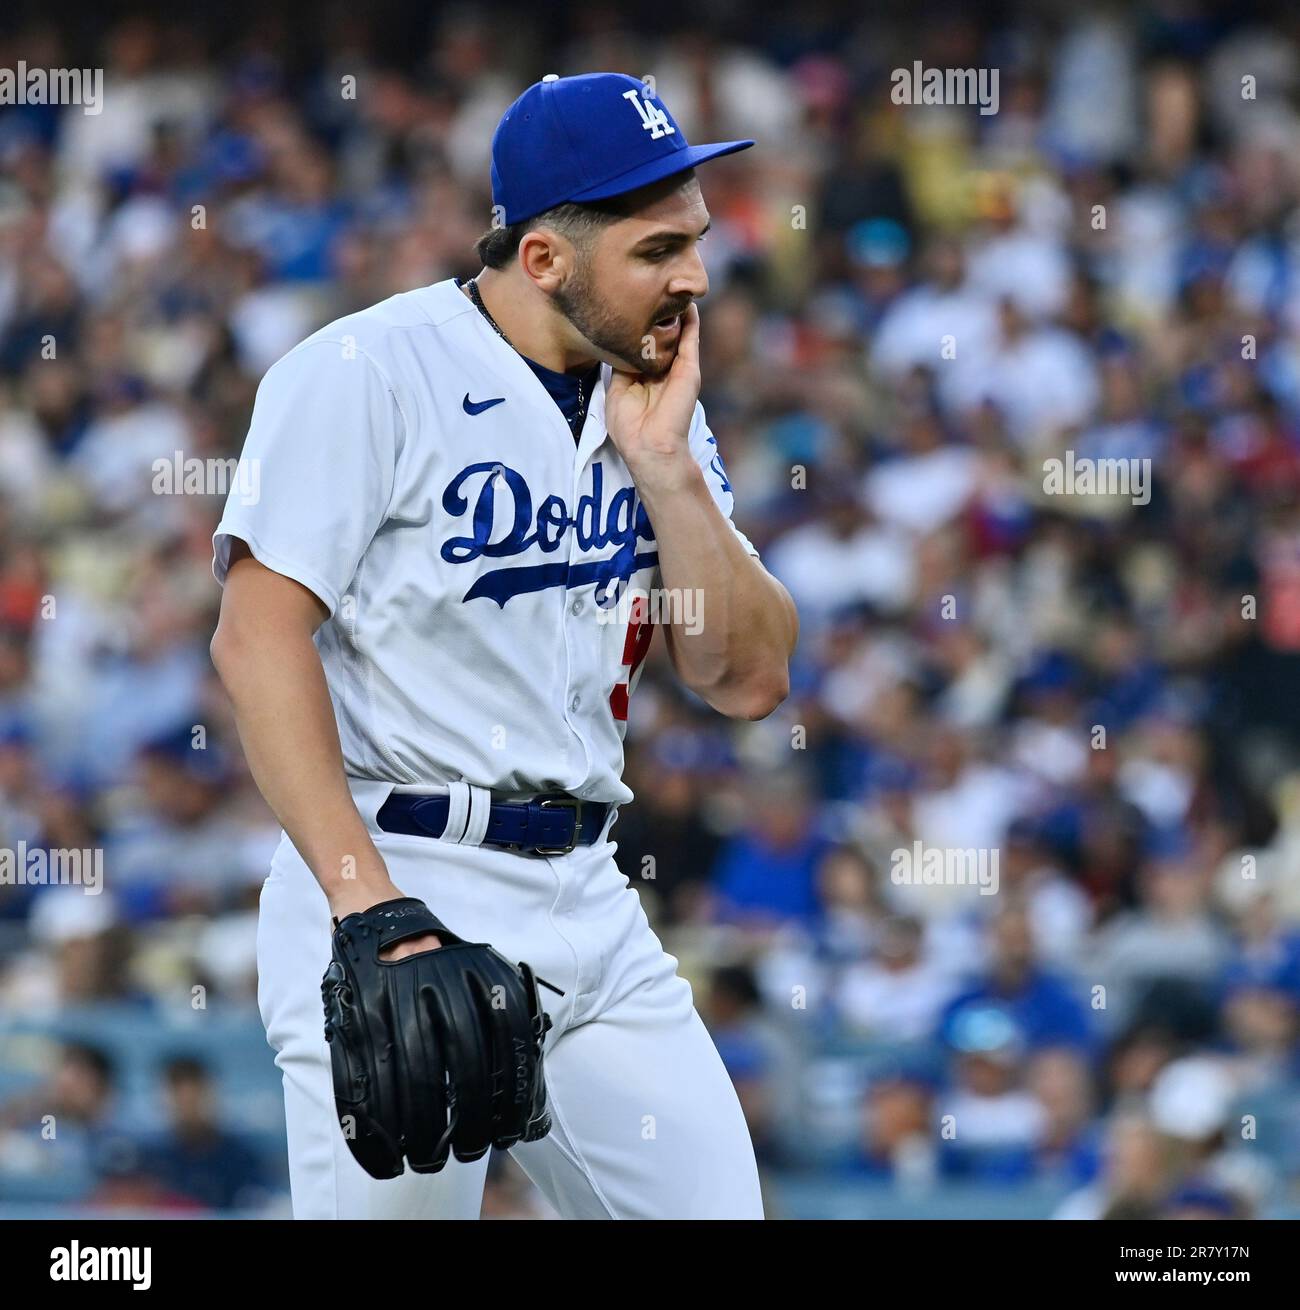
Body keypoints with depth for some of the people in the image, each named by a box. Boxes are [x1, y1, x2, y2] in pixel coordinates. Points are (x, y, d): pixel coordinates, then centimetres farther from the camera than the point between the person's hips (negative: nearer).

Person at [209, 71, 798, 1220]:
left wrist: (663, 467, -4)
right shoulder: (370, 373, -8)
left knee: (715, 1208, 2)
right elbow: (260, 633, -15)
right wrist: (372, 908, -22)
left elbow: (749, 681, 9)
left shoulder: (652, 406, 12)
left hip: (588, 900, 6)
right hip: (398, 880, -6)